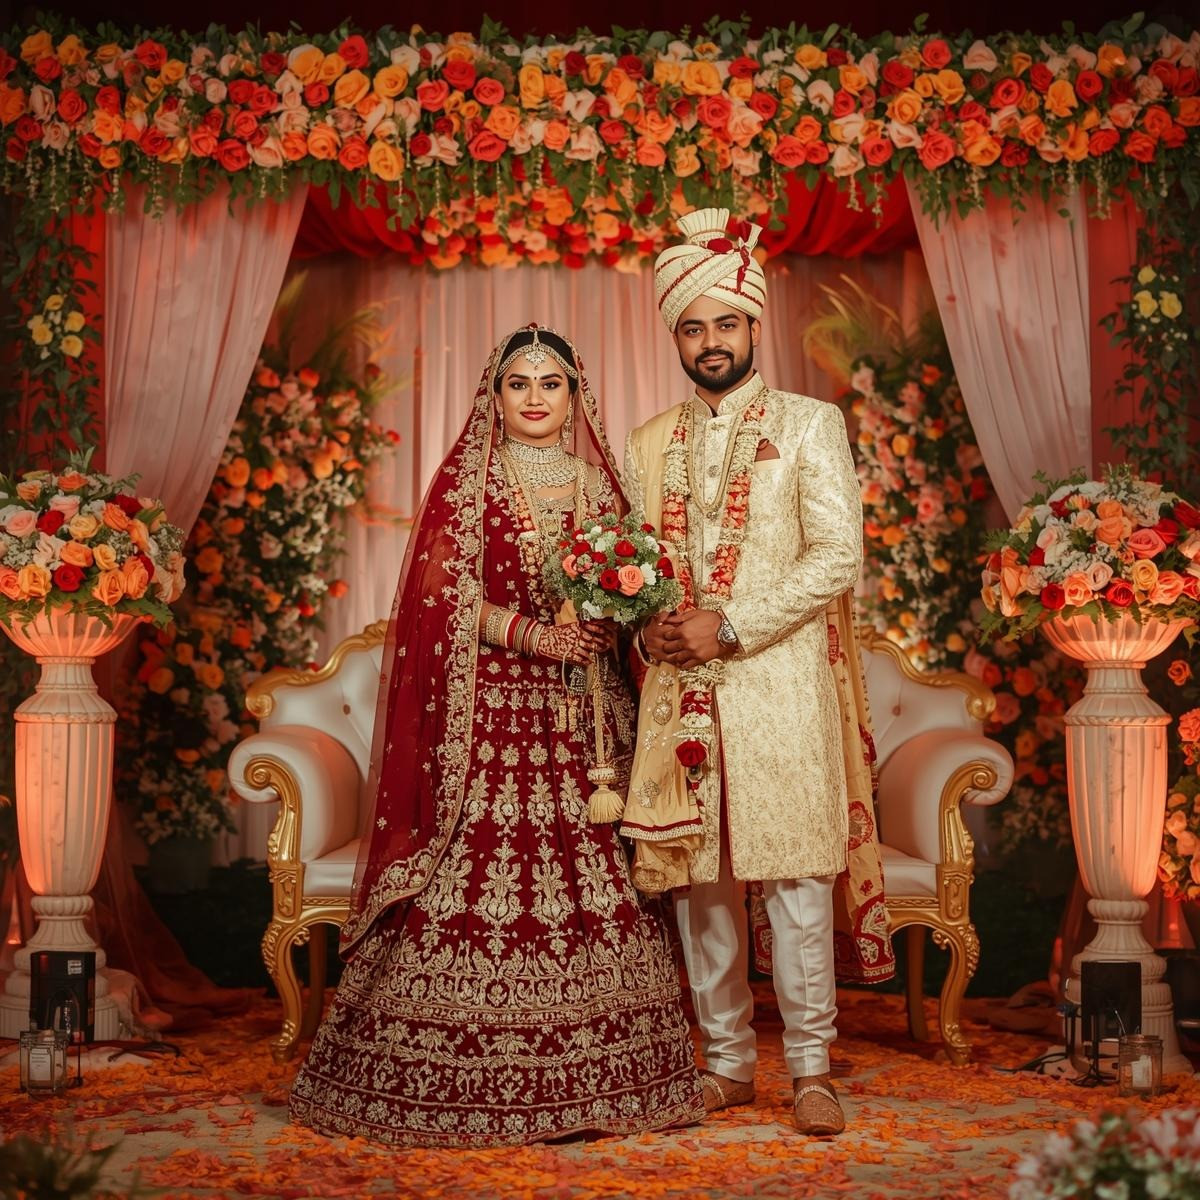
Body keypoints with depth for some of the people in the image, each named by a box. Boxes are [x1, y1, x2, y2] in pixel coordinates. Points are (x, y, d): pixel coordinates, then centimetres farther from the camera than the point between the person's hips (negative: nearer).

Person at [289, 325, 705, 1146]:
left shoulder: (602, 481, 15)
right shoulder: (467, 479, 4)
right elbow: (442, 593, -4)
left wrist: (614, 621, -5)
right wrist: (534, 633, -13)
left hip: (587, 718, 4)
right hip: (492, 714, -3)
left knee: (596, 876, 0)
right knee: (479, 873, -7)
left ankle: (591, 1081, 10)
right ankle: (467, 1084, 2)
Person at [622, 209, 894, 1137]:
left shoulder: (810, 426, 4)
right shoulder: (649, 445, 16)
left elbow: (837, 556, -6)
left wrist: (730, 626, -13)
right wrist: (649, 629, -3)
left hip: (779, 685, -4)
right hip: (680, 690, 4)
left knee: (793, 875, -4)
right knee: (697, 879, 6)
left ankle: (810, 1068, 8)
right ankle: (727, 1062, 19)